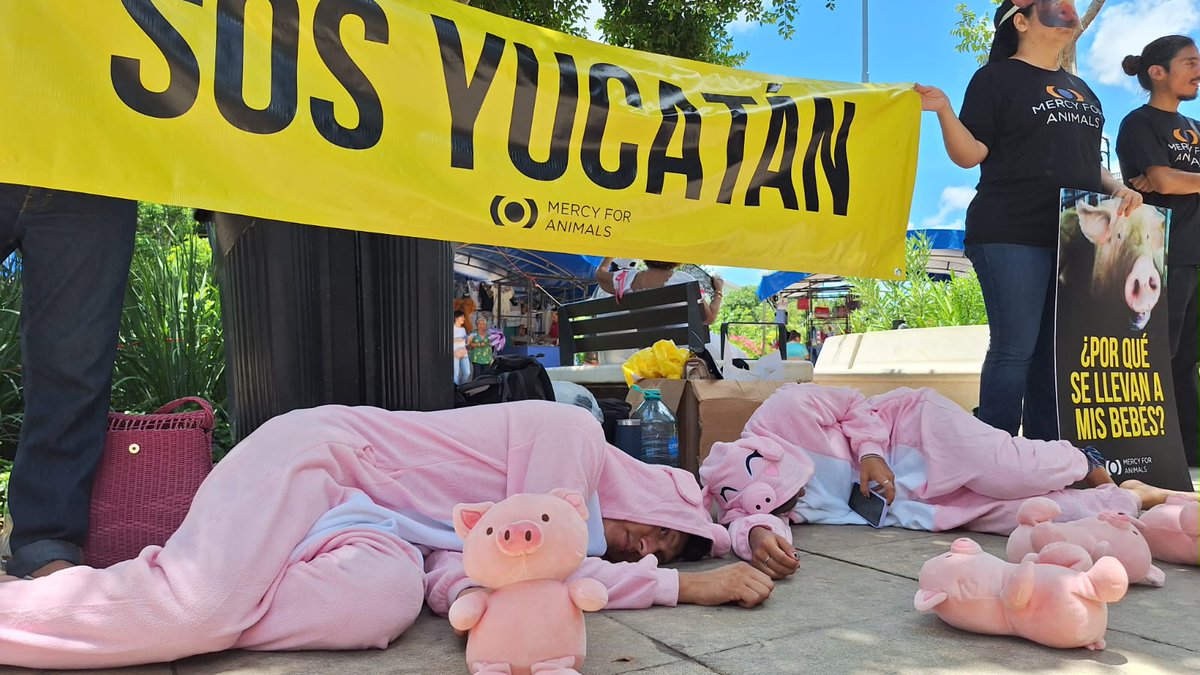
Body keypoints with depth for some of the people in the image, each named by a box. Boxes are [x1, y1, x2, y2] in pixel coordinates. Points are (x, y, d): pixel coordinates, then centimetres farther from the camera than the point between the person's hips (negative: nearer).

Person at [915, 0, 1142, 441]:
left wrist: (1117, 189, 8)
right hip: (1012, 238, -7)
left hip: (1076, 239, 7)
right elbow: (970, 155, -8)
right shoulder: (997, 77, 1)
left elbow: (1086, 164, 26)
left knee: (1058, 353, 7)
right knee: (1015, 350, -9)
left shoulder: (1079, 88, 22)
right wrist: (944, 111, -24)